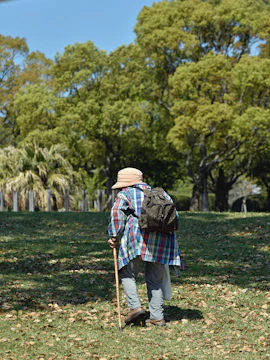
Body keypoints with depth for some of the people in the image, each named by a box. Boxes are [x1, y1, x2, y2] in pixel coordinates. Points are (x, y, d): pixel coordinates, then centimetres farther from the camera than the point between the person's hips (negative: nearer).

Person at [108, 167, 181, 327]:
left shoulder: (125, 194, 12)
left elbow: (117, 213, -4)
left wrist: (114, 236, -1)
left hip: (138, 235, -5)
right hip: (162, 238, 5)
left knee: (128, 274, 8)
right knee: (155, 279, 12)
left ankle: (135, 307, -8)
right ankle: (157, 317, 8)